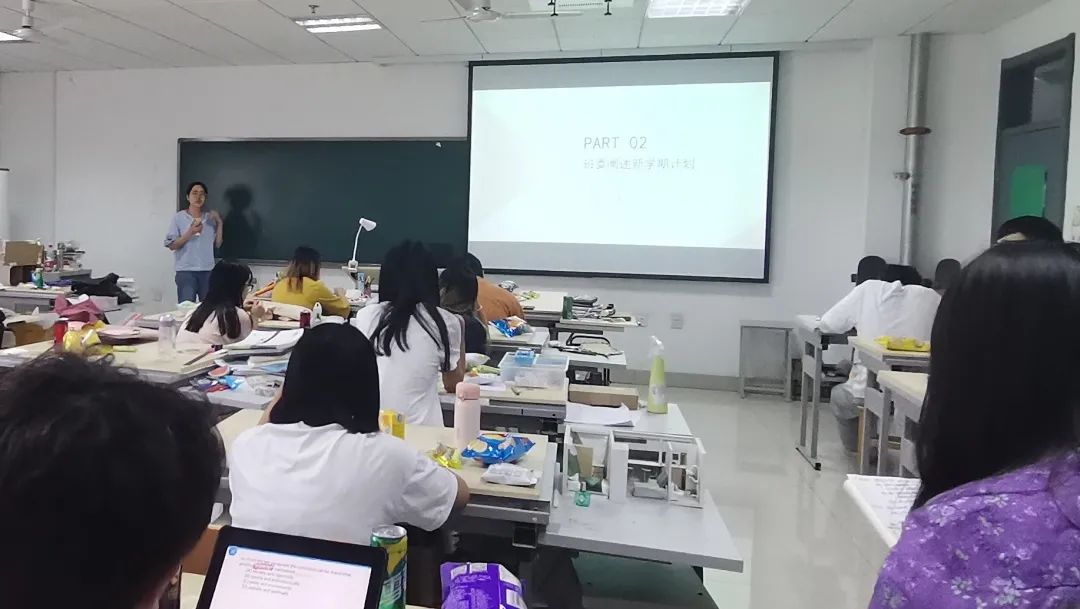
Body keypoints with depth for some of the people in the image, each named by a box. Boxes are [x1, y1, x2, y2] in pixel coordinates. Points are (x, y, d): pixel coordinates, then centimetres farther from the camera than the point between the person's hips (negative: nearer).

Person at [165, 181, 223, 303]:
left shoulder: (210, 218, 9)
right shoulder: (179, 217, 1)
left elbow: (218, 244, 9)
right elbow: (172, 245, -3)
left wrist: (219, 223, 0)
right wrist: (190, 232, -14)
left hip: (208, 270, 3)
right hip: (186, 271, -3)